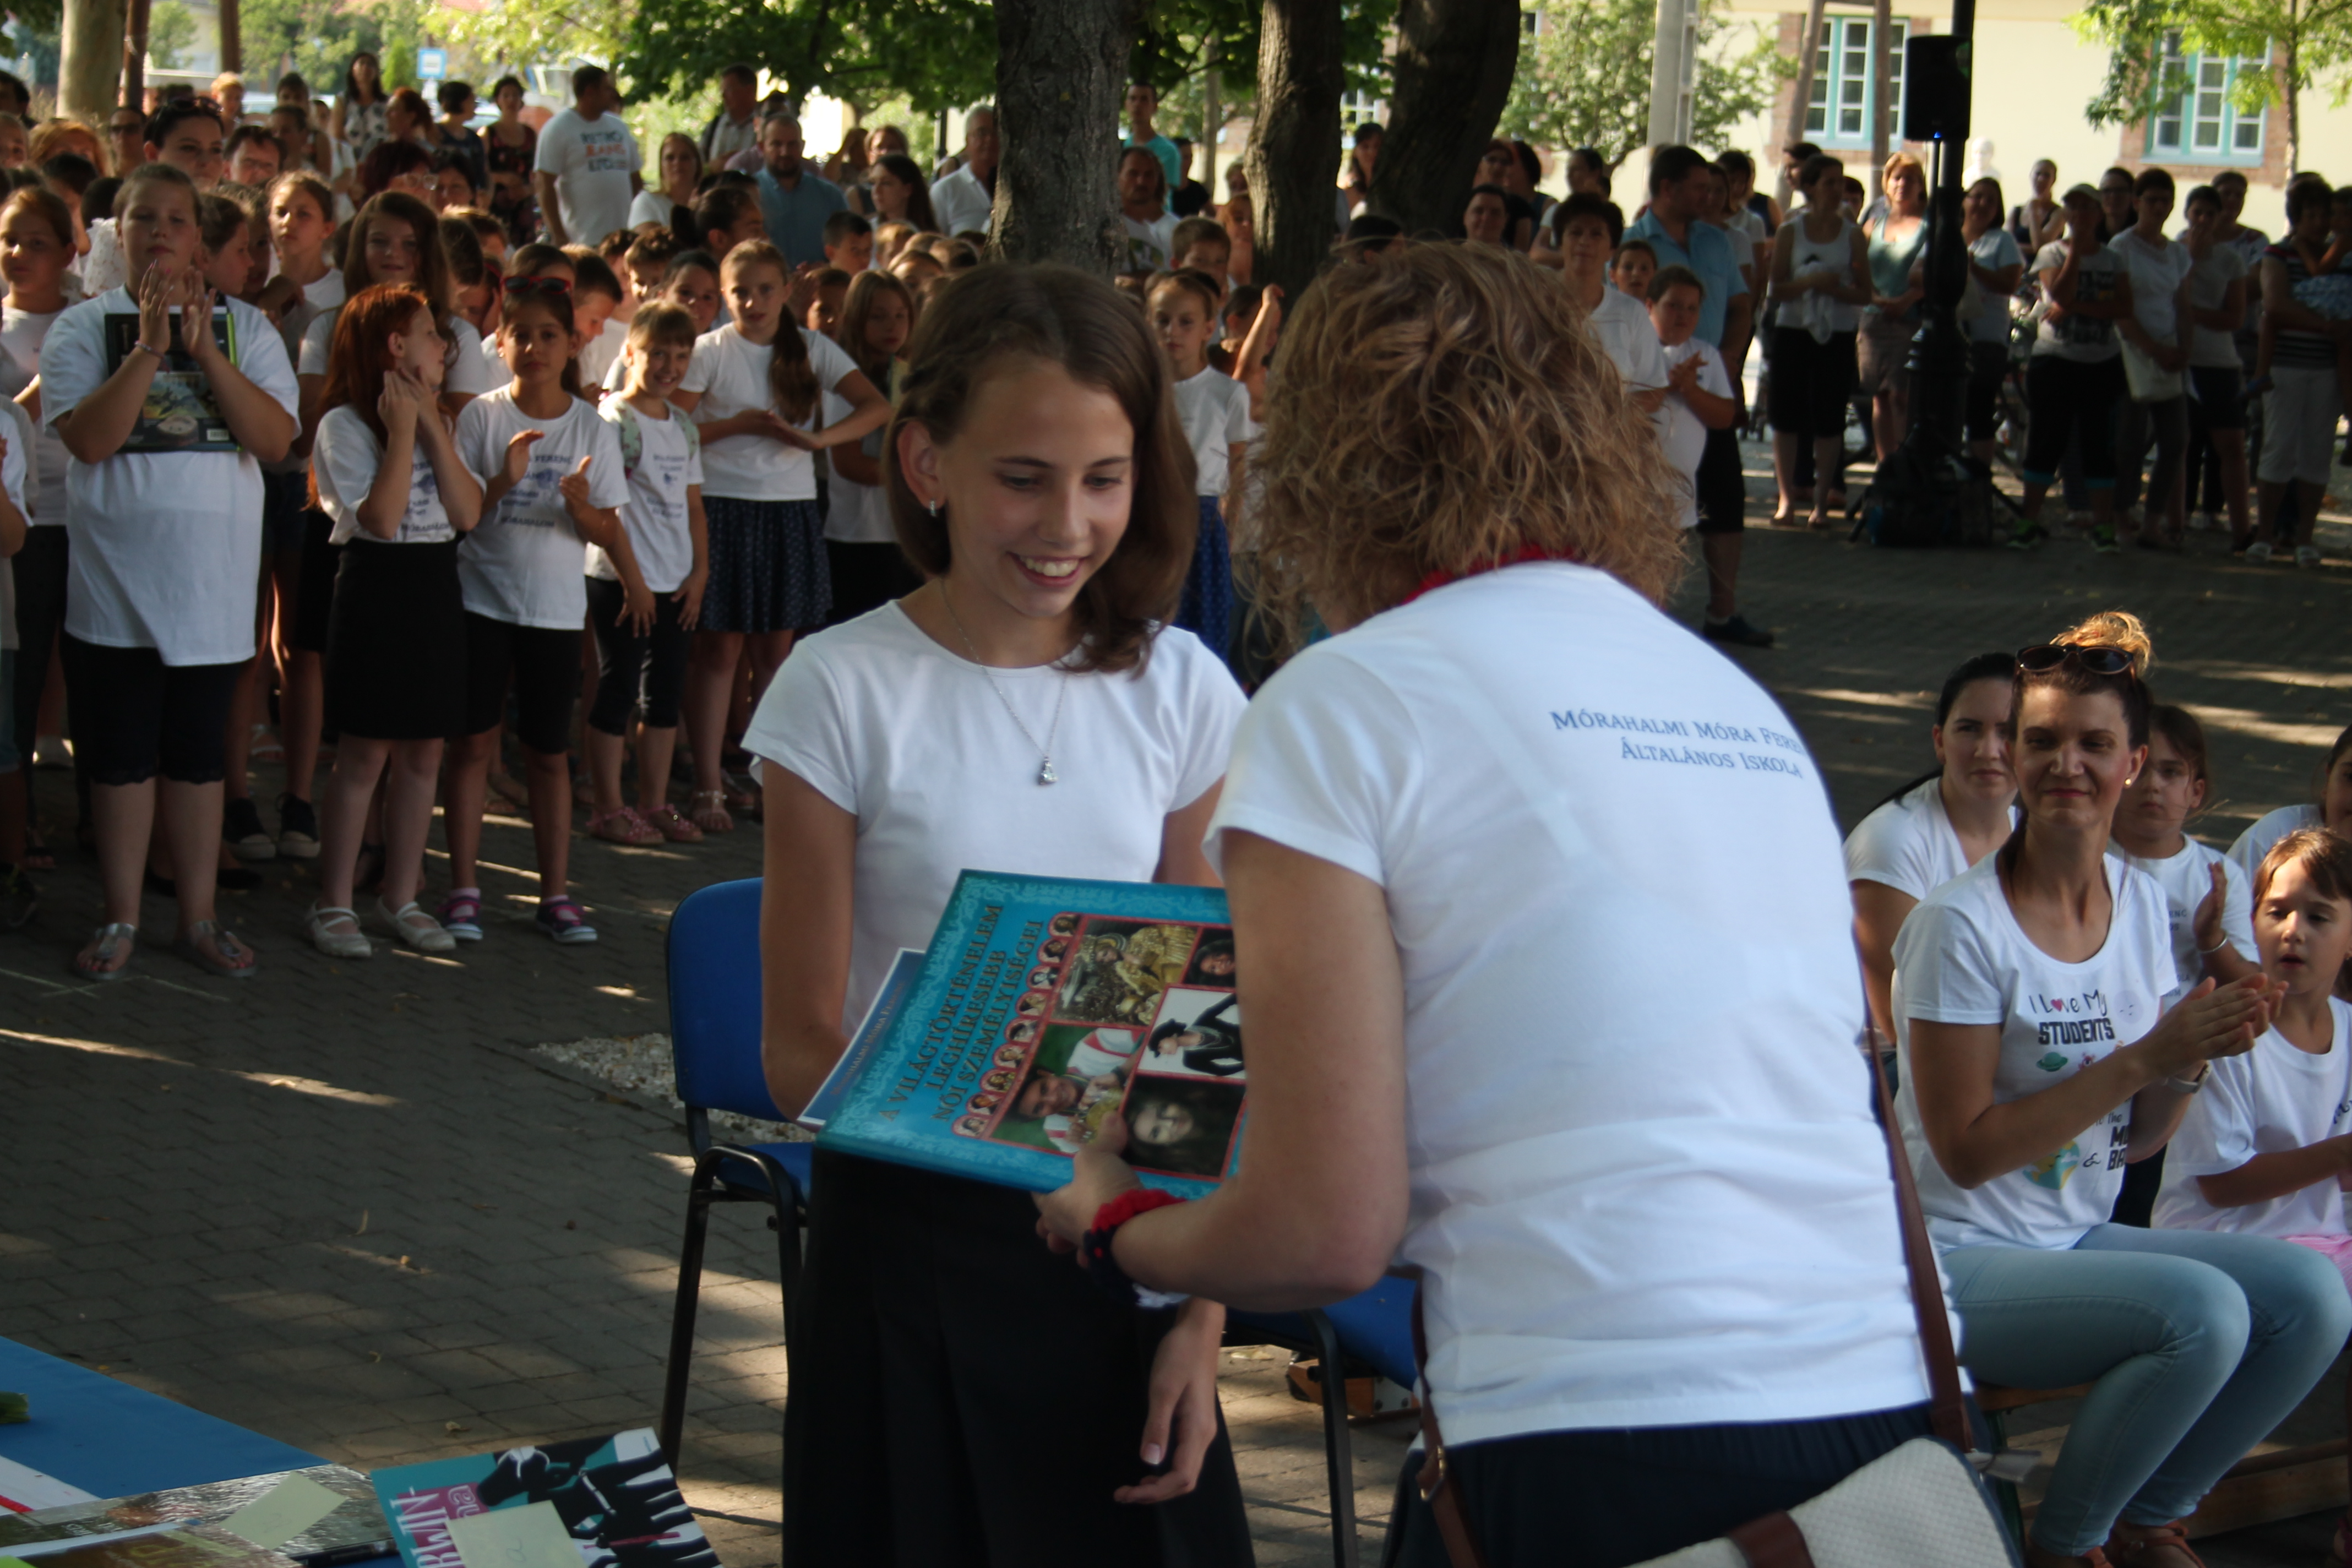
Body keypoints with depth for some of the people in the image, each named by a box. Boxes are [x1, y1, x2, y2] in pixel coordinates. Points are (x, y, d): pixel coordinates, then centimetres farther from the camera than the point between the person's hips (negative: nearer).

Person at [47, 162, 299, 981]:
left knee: (198, 756, 8)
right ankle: (121, 919, 15)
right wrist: (152, 344, -19)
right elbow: (90, 438, -15)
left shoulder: (246, 327, 5)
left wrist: (203, 349, -16)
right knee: (121, 754, 4)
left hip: (212, 583, 1)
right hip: (113, 581, -1)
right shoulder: (84, 326, 0)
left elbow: (274, 438, -8)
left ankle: (199, 916, 17)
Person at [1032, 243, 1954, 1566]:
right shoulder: (1744, 698, 17)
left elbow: (1329, 1232, -6)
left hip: (1609, 1457, -6)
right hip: (1892, 1414, 6)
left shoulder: (1344, 705, -1)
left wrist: (1116, 1226, 16)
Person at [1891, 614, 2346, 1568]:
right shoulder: (1961, 925, -16)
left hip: (2079, 1240, 7)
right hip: (1961, 1263, -7)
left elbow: (2134, 1140, 10)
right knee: (2203, 1309, -28)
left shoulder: (2141, 906, 5)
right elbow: (1967, 1150, -17)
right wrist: (2142, 1059, -20)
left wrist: (2196, 1057, -11)